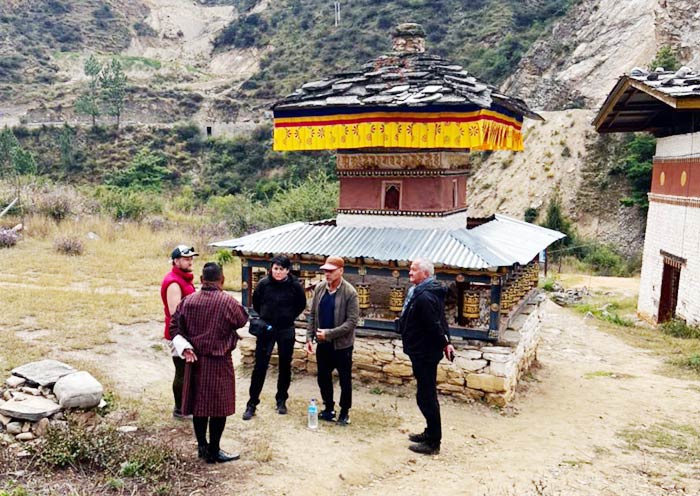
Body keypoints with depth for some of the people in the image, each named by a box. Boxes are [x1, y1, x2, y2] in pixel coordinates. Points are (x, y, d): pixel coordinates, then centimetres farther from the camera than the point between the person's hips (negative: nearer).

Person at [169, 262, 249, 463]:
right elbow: (243, 321, 1)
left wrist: (184, 347, -4)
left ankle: (202, 446, 26)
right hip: (219, 362, -4)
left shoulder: (188, 301, -2)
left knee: (199, 404, 16)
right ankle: (213, 451, 13)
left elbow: (175, 327, -1)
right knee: (219, 407, 6)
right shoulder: (228, 302, -15)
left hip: (195, 361, 5)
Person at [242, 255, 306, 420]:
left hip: (286, 331, 1)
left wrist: (289, 317, 2)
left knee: (285, 367, 11)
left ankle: (281, 400, 28)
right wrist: (264, 317, 8)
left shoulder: (295, 286, -9)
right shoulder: (263, 284, -9)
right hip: (266, 330, 0)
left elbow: (301, 305, 7)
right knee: (259, 367, 0)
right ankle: (252, 404, 9)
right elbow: (256, 303, 9)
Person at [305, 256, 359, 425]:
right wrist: (309, 337, -1)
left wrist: (329, 333, -21)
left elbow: (352, 321, -18)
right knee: (323, 378, 15)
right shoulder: (319, 288, 0)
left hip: (342, 344, -5)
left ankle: (344, 412, 26)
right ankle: (329, 409, 33)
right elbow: (312, 314, 7)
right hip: (322, 343, 5)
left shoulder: (350, 292, -16)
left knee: (345, 380, 9)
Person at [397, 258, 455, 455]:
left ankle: (433, 443, 7)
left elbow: (434, 324, -24)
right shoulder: (419, 292, 11)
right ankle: (431, 433, 33)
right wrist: (445, 342, 14)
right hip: (423, 352, 11)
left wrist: (444, 344, -10)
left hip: (425, 354, -11)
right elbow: (439, 322, 17)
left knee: (426, 397, -2)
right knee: (427, 395, 20)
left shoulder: (424, 296, -23)